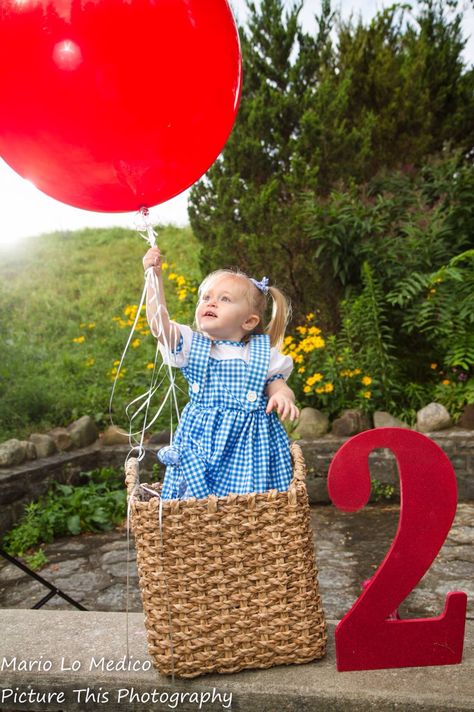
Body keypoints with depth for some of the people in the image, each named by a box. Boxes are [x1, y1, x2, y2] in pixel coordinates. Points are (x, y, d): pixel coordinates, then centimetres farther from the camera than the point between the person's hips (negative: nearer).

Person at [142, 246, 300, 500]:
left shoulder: (263, 353, 3)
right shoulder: (191, 345, 3)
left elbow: (277, 384, 5)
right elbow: (159, 324, -10)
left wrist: (282, 396, -19)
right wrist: (154, 278, -14)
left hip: (250, 444, 0)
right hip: (201, 441, 1)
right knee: (197, 496, -2)